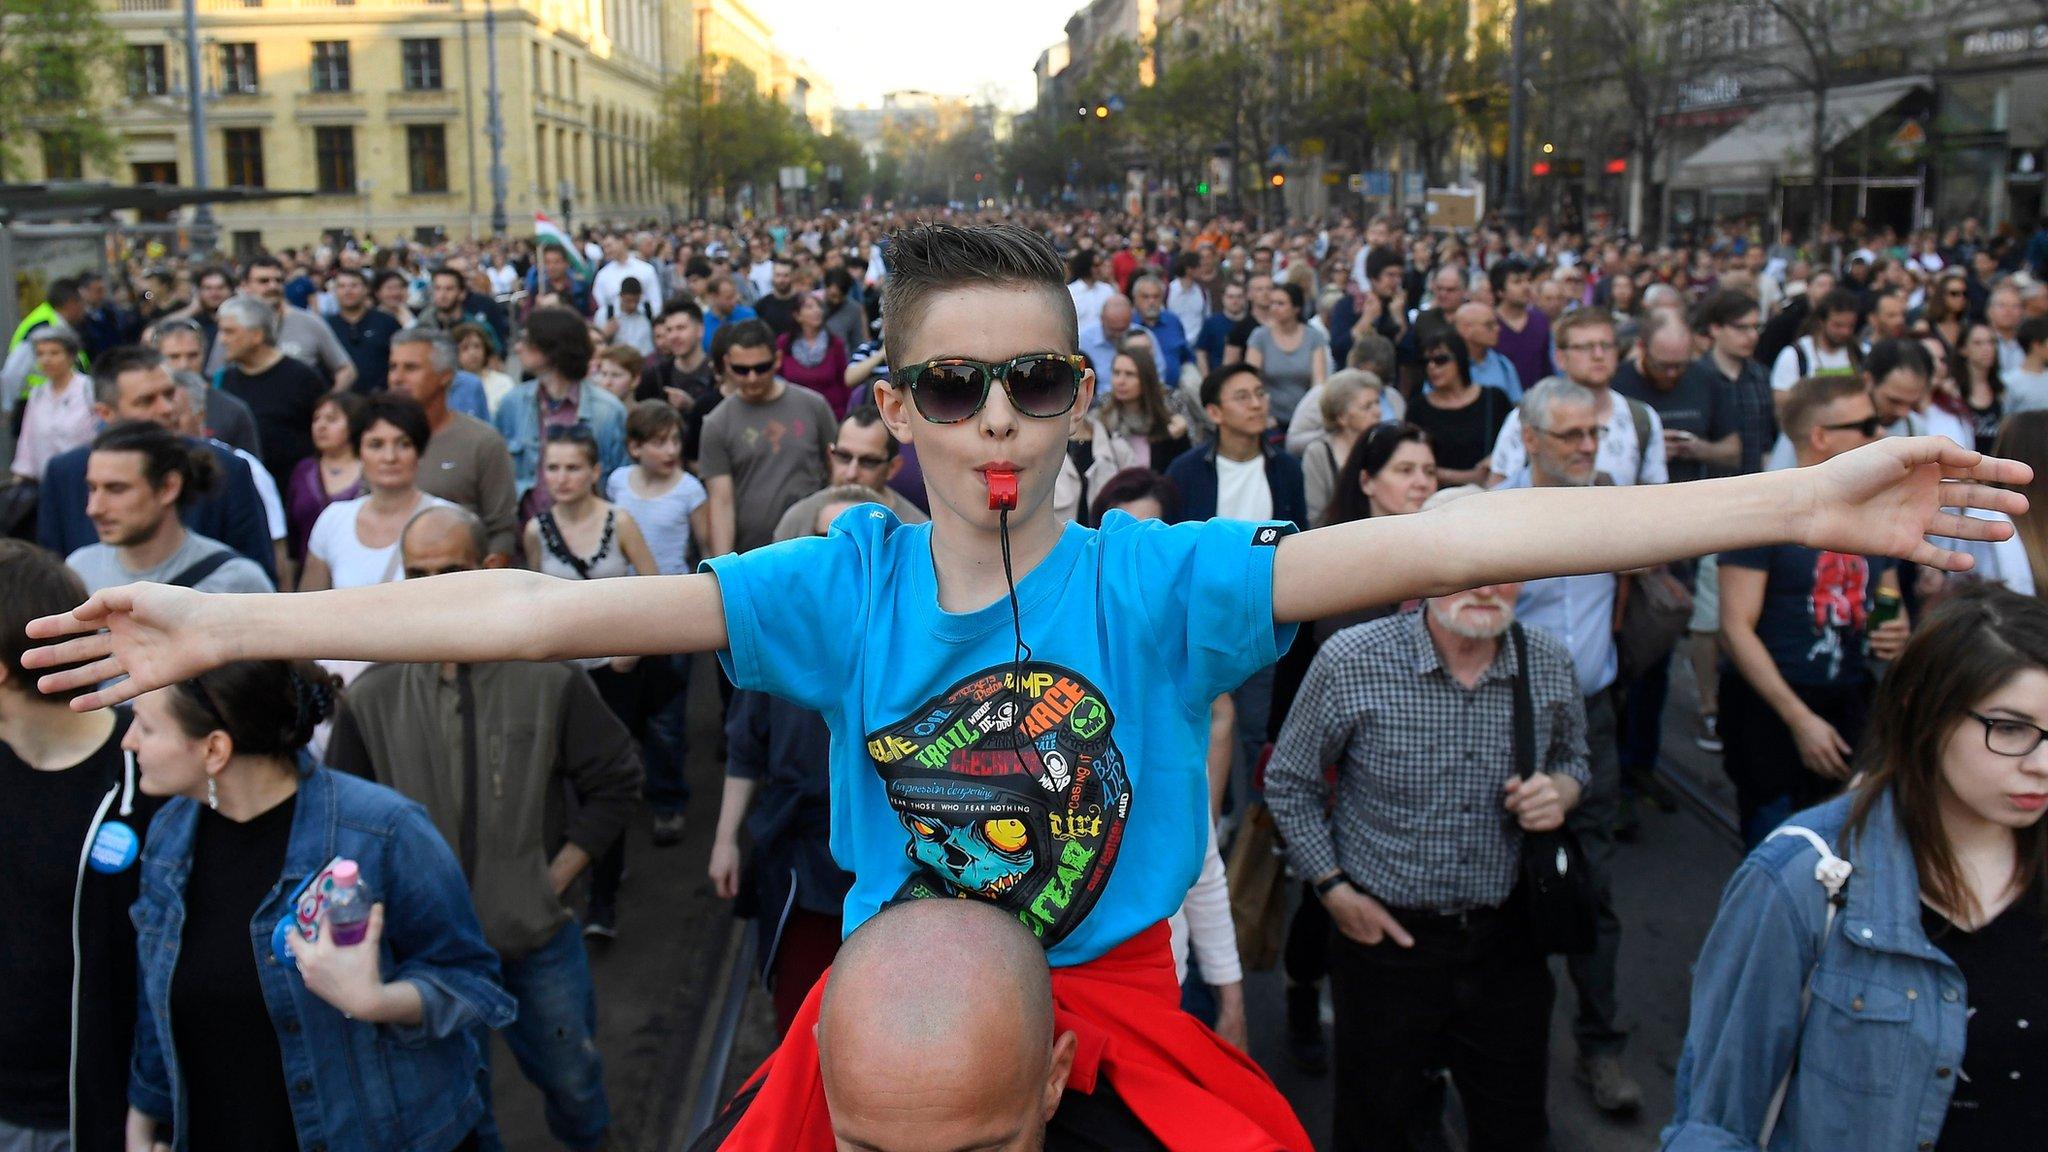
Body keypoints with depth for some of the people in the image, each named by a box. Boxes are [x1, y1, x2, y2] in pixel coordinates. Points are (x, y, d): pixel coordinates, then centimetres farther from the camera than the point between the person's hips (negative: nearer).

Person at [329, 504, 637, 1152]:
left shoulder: (548, 679, -8)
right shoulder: (373, 696, -5)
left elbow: (618, 778, 0)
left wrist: (559, 875, -6)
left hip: (539, 936, 0)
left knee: (572, 1080, 17)